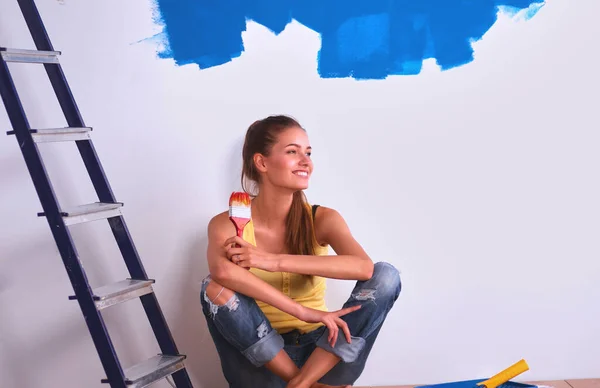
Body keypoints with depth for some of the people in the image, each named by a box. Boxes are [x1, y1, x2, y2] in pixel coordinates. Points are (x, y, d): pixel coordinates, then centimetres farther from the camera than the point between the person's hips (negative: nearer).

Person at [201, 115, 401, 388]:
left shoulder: (322, 219, -3)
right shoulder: (226, 224, -7)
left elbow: (363, 267, -24)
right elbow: (221, 271, -32)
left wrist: (274, 261, -28)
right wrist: (302, 312, -36)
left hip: (320, 354, 1)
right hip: (264, 358, -1)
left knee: (385, 275, -19)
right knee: (214, 288, -27)